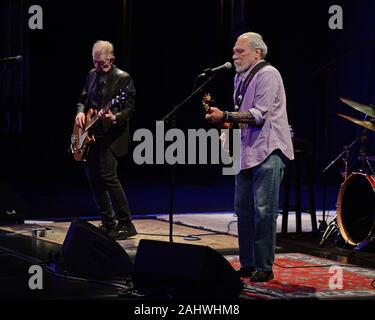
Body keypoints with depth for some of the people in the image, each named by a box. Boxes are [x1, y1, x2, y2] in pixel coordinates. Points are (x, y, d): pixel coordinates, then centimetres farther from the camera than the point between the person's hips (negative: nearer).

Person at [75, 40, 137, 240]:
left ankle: (126, 224, -10)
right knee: (93, 177, 9)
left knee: (108, 176, -17)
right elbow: (83, 99, 23)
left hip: (111, 136, -8)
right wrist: (80, 112, 2)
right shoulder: (92, 75, 13)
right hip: (91, 135, 8)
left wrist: (114, 117, -28)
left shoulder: (123, 79, -8)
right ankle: (109, 222, 21)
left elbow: (130, 109, -10)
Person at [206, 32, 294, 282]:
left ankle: (264, 267, -4)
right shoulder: (240, 78, 18)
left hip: (268, 151, -10)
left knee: (264, 211, -9)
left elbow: (259, 114, -19)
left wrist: (225, 117, -20)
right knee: (243, 209, 11)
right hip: (248, 151, 10)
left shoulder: (268, 74, -10)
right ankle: (248, 265, 19)